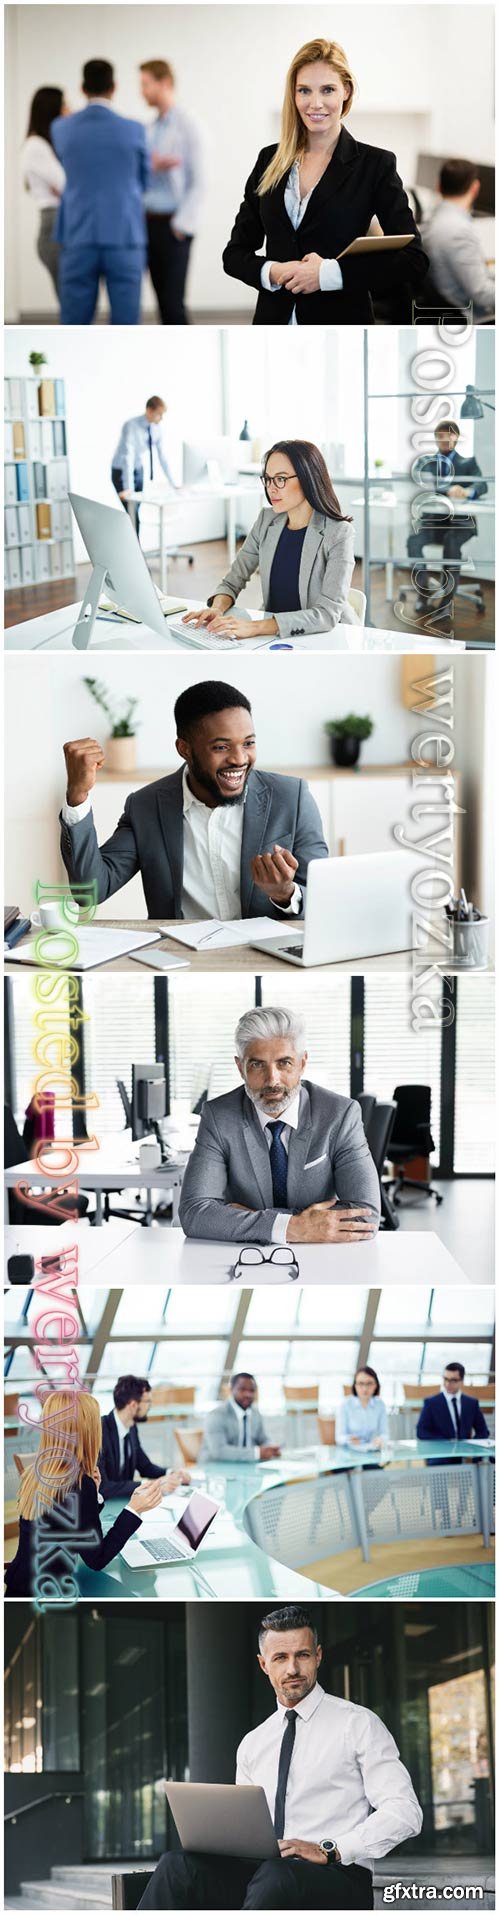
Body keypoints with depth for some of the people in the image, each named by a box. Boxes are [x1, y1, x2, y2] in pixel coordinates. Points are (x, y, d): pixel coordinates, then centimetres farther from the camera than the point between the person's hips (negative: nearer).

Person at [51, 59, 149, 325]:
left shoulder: (61, 130, 2)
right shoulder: (134, 131, -2)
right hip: (124, 239, -1)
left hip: (78, 240, 1)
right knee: (125, 330, 1)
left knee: (74, 331, 5)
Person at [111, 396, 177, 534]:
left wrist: (171, 482, -1)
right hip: (122, 472, -6)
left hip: (139, 471, 6)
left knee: (135, 513, 5)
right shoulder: (131, 426, -26)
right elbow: (128, 456, -32)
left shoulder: (157, 427, -8)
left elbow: (162, 455, -1)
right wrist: (128, 488, -38)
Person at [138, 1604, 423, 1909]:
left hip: (336, 1875, -5)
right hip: (259, 1869, 5)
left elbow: (405, 1813, -5)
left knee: (276, 1877, -41)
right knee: (178, 1864, -27)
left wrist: (329, 1850, -16)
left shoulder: (358, 1724, 5)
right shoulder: (253, 1744, 22)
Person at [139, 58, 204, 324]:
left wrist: (182, 225, -14)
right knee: (163, 301, 6)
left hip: (174, 225, -6)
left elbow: (196, 183, -10)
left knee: (173, 302, -7)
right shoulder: (152, 129, 14)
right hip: (151, 222, 6)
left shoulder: (185, 125, -7)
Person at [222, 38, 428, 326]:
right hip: (275, 321, 3)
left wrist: (329, 273, -20)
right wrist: (271, 273, -13)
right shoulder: (270, 161, 6)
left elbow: (414, 264, -11)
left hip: (343, 324, -3)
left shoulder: (376, 164, -4)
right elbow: (235, 252, 9)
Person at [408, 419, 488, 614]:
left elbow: (482, 485, -7)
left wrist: (467, 491, -32)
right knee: (413, 540, -29)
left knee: (451, 542, -35)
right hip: (432, 519, 2)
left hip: (459, 520, -2)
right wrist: (449, 491, -25)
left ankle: (447, 598, -31)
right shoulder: (425, 462, 16)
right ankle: (424, 592, -20)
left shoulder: (468, 462, 12)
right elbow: (426, 485, -4)